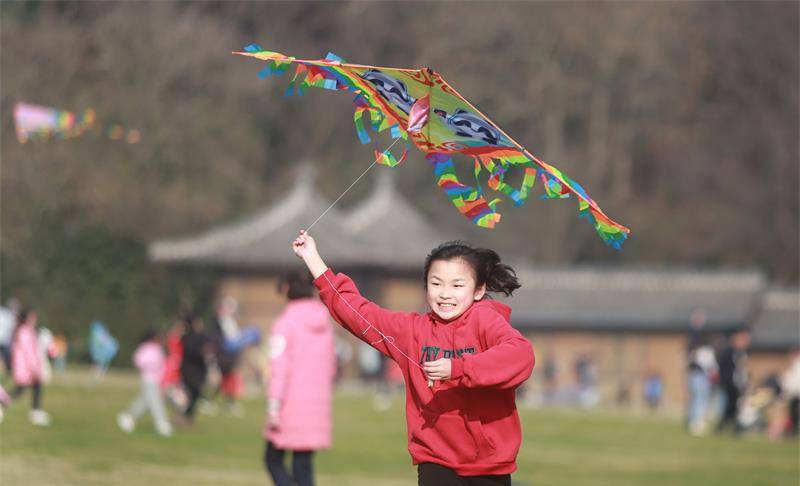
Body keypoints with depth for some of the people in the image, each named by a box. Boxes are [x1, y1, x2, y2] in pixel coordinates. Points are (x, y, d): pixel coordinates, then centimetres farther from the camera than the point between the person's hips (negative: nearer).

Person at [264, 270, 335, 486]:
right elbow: (331, 365, 17)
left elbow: (279, 369, -16)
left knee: (273, 459, 8)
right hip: (318, 405, 6)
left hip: (292, 404, -6)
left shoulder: (285, 323, -10)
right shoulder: (324, 324, 10)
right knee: (303, 465, 9)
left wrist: (273, 407, -17)